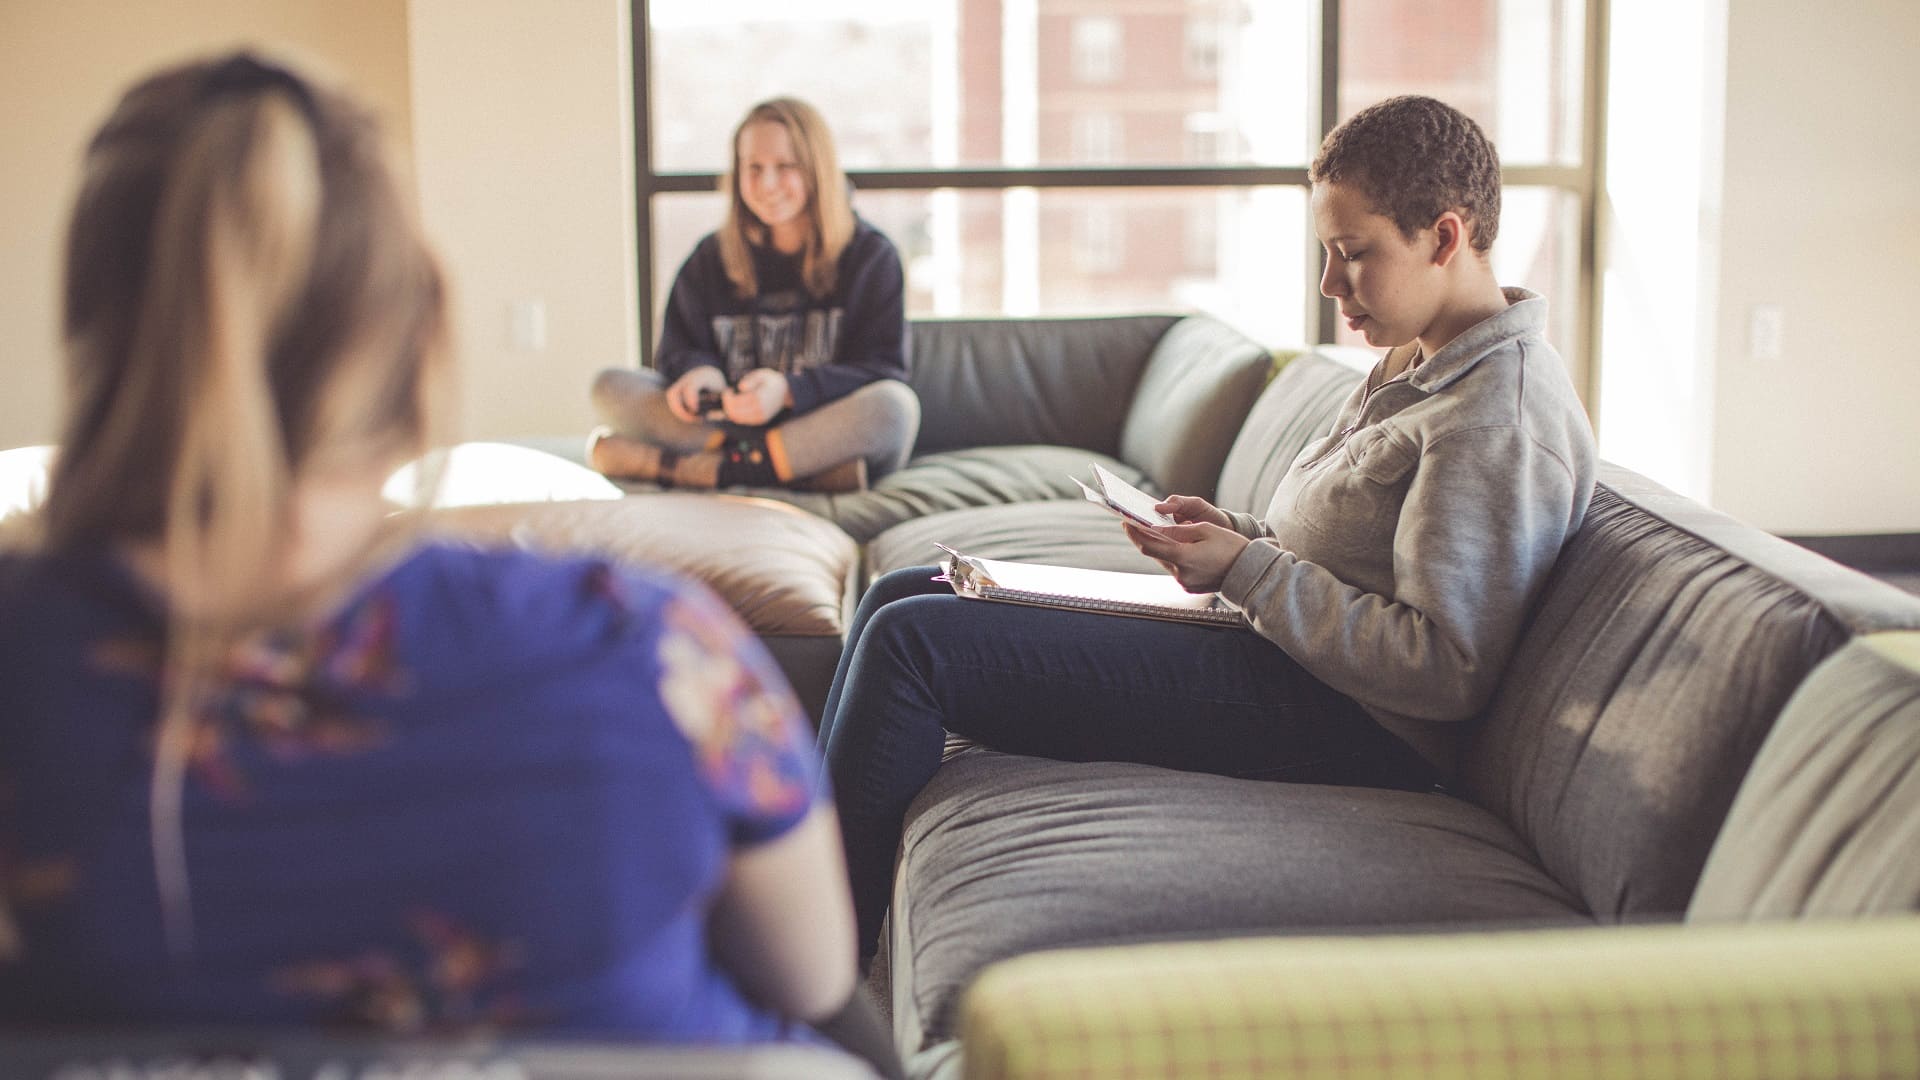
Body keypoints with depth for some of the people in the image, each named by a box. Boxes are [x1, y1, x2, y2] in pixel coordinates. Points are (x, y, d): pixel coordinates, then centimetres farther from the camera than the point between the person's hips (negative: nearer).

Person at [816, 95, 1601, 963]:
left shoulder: (1503, 420, -17)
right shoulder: (1414, 364, 13)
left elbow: (1448, 671, -22)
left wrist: (1248, 571, -19)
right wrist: (1242, 535, 4)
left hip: (1341, 727, -11)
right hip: (1280, 647, 11)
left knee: (913, 641, -18)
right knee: (900, 596, 10)